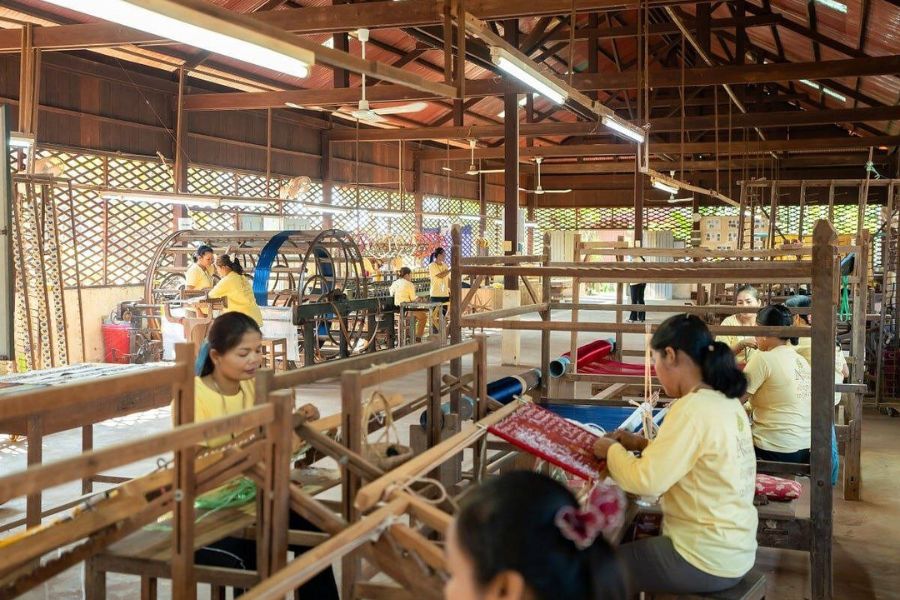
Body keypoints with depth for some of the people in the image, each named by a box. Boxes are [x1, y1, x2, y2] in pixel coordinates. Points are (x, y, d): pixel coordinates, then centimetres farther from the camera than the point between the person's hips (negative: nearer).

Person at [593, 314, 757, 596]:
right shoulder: (727, 402, 3)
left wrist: (612, 450, -8)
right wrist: (642, 444, 8)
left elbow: (647, 482, -25)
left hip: (705, 562, -8)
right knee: (631, 539, 27)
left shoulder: (692, 409, -23)